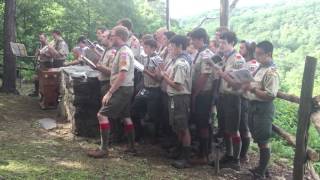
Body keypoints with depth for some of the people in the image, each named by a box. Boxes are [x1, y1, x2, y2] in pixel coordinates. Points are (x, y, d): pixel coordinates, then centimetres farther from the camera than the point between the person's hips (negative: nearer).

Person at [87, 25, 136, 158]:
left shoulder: (123, 52, -18)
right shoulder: (124, 51, 14)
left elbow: (122, 76, -25)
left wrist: (109, 93, -23)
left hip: (122, 89, -10)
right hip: (125, 89, 10)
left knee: (102, 115, -10)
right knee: (125, 117, 16)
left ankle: (103, 149, -7)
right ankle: (131, 147, 25)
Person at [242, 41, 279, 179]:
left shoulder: (272, 72, -18)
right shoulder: (260, 68, 10)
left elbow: (271, 95, -24)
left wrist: (252, 89, -25)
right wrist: (247, 86, 3)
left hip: (263, 109, -9)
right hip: (254, 106, 9)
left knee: (263, 142, 2)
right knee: (258, 140, 18)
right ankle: (262, 167, 32)